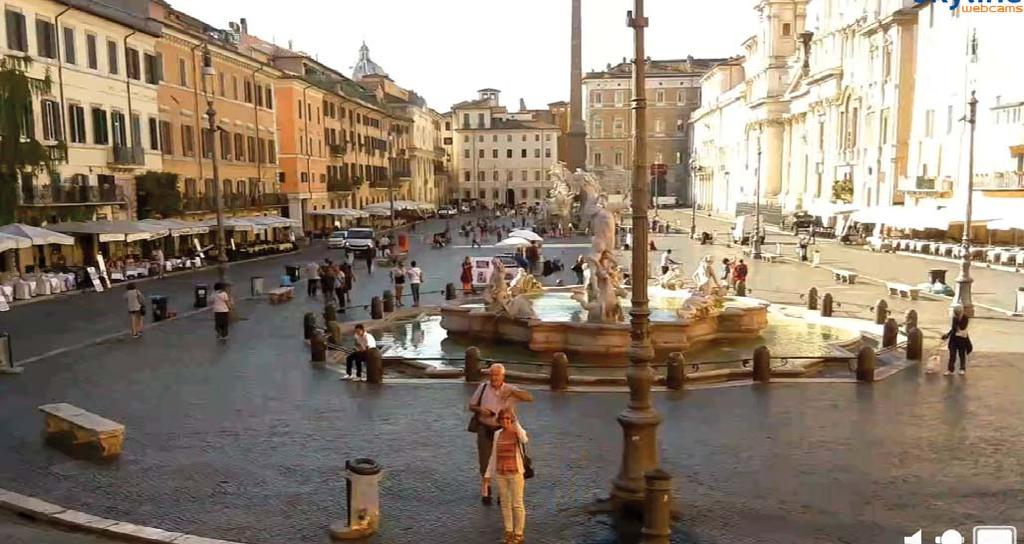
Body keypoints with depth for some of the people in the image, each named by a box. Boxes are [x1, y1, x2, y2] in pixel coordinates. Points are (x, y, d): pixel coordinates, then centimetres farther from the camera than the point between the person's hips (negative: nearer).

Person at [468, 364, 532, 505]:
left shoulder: (510, 389, -5)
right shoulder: (483, 387, -3)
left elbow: (530, 397, -17)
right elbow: (471, 405, 6)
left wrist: (512, 392, -29)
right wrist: (480, 410, -17)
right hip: (485, 430, 0)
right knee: (485, 462, 5)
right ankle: (485, 492, 28)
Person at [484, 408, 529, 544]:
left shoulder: (518, 432, -11)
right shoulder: (497, 434, 2)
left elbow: (525, 440, -36)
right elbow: (494, 455, 10)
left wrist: (515, 421, -34)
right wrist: (488, 473, 10)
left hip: (516, 473, -4)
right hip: (500, 474, 5)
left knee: (517, 504, 4)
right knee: (505, 503, 14)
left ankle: (518, 533, 16)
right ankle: (509, 531, 28)